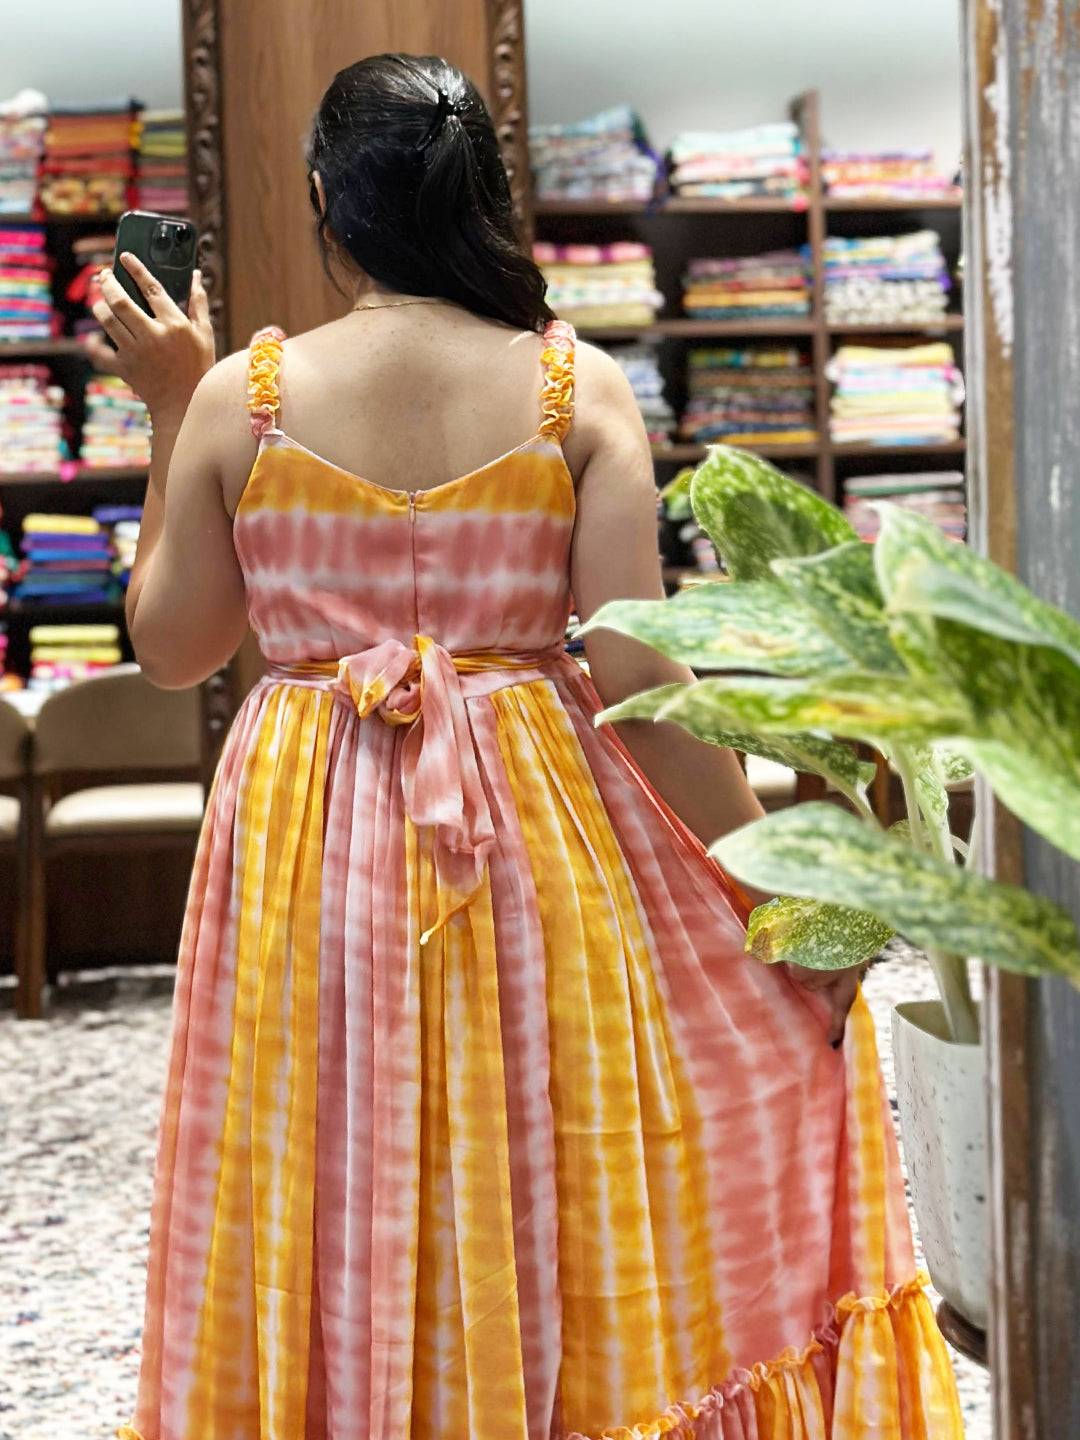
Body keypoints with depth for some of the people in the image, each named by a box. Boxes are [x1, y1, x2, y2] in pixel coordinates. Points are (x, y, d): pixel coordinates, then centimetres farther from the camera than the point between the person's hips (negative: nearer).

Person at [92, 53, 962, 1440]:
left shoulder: (242, 395, -5)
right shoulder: (578, 388, -6)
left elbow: (170, 644, 5)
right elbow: (635, 677, -11)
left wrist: (170, 414, 13)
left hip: (311, 851, 0)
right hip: (539, 834, 0)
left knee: (335, 1242, 13)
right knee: (546, 1217, 15)